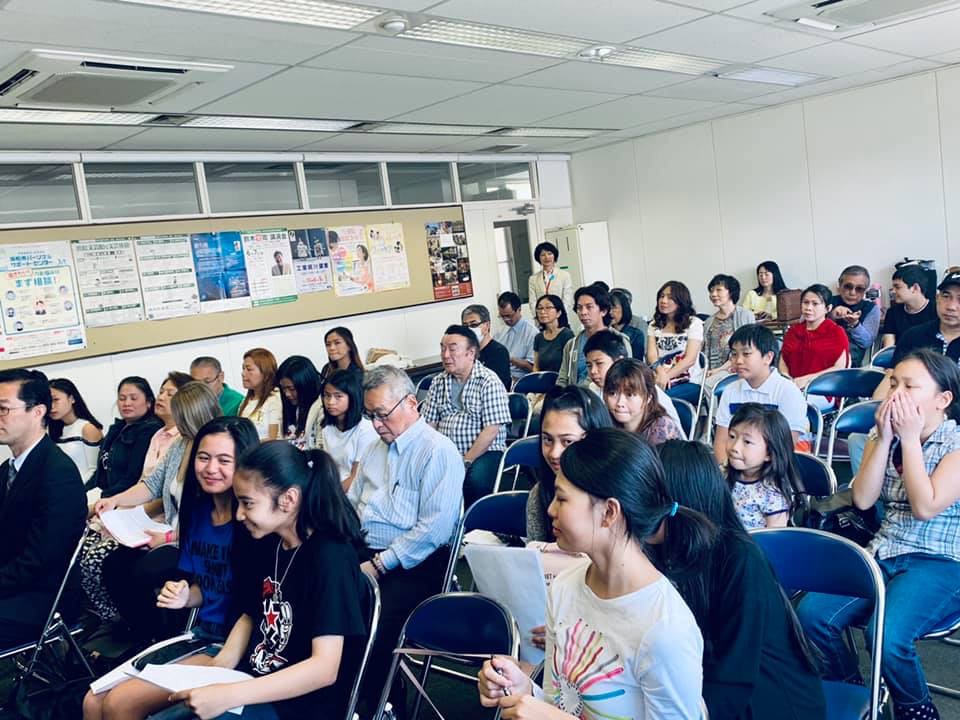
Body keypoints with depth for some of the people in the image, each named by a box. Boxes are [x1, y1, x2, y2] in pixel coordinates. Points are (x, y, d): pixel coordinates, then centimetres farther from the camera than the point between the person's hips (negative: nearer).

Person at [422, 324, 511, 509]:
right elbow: (430, 423, 9)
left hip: (484, 451, -4)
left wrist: (465, 461, -16)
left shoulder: (489, 382, -7)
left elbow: (491, 431, -13)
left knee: (476, 481, -34)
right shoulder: (438, 382, 11)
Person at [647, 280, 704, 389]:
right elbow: (652, 355, -1)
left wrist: (666, 376, -22)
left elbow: (690, 359, -8)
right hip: (662, 382, 3)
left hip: (689, 383, -3)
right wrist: (660, 372, -23)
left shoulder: (694, 323, 2)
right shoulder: (654, 325, 14)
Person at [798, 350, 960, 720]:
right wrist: (885, 437, -11)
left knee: (886, 634, -31)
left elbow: (926, 507, -20)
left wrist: (910, 438, -16)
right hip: (884, 554, 5)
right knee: (811, 615, -17)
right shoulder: (883, 433, 7)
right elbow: (863, 499, -5)